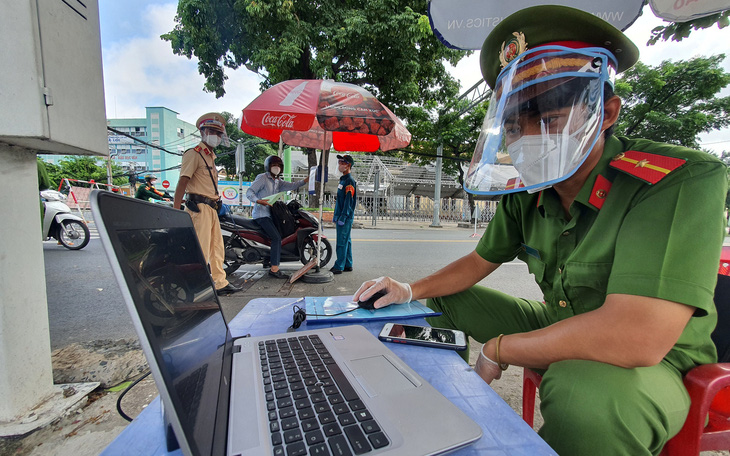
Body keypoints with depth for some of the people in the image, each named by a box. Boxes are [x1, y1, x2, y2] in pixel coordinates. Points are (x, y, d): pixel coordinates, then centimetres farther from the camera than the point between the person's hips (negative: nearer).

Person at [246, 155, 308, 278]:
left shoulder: (278, 181, 18)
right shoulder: (262, 178, -4)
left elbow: (291, 186, 3)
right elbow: (249, 192, -11)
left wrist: (306, 180, -13)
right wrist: (259, 201, -32)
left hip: (271, 213, 9)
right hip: (261, 214, -9)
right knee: (277, 237, -20)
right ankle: (274, 269, -22)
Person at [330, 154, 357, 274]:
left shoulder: (350, 181, -13)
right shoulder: (343, 179, 17)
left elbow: (348, 201, -19)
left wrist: (343, 217, -22)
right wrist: (335, 215, 21)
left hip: (346, 217, -10)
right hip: (341, 216, 10)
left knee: (342, 242, -7)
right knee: (346, 241, 14)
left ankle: (339, 266, -1)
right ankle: (348, 265, 22)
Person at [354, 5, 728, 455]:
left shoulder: (682, 182, -27)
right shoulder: (525, 194, -7)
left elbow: (636, 338, -37)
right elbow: (479, 262, 5)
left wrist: (497, 350, -23)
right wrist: (411, 291, -11)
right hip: (558, 330, 6)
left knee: (588, 391, -39)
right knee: (441, 297, 4)